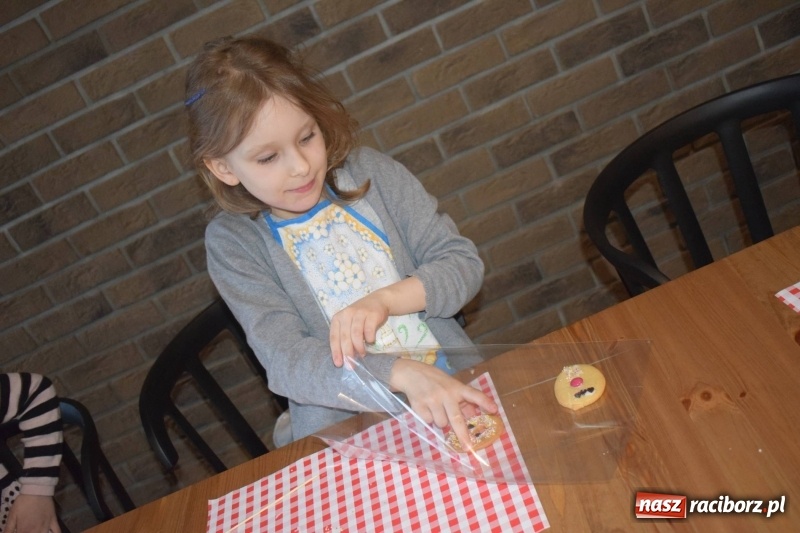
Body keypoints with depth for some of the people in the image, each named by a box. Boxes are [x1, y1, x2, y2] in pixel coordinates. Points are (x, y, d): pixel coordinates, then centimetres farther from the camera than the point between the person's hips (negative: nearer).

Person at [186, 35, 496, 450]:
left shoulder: (371, 171, 0)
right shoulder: (232, 241, -4)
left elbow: (465, 264, 0)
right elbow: (285, 360, -16)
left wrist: (385, 299, -18)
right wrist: (403, 373, -30)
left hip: (457, 384, 1)